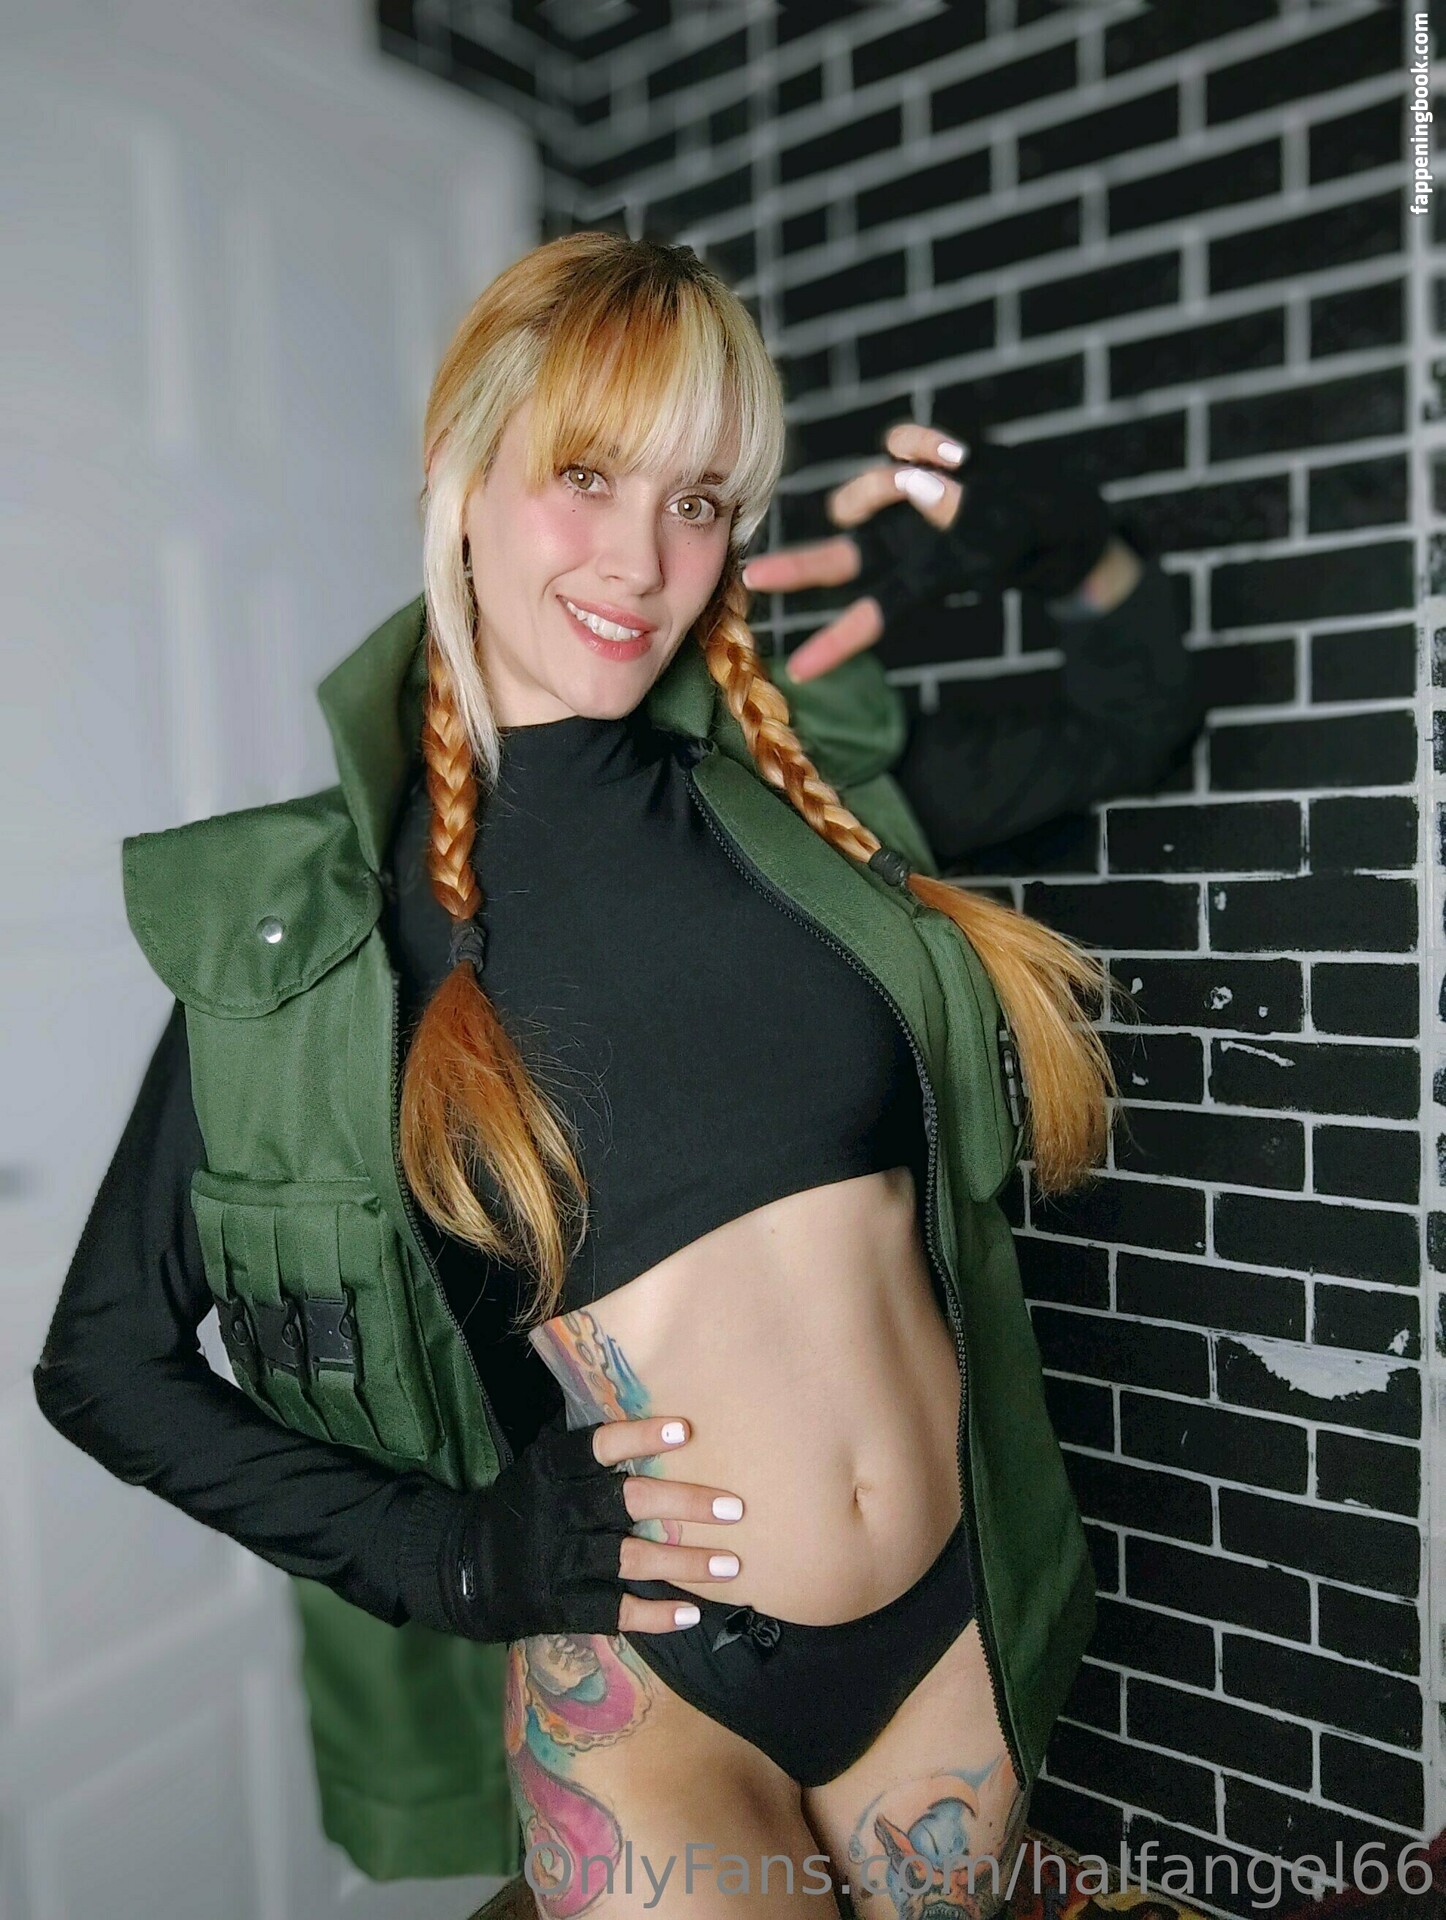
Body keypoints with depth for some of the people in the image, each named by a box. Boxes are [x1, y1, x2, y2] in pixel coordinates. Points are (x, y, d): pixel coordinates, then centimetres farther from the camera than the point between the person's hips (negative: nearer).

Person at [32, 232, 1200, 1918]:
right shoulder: (309, 917, -12)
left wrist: (1049, 544, -7)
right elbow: (102, 1361, -3)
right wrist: (446, 1547, -11)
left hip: (956, 1628, 4)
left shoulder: (817, 777, -4)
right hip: (647, 1684, -4)